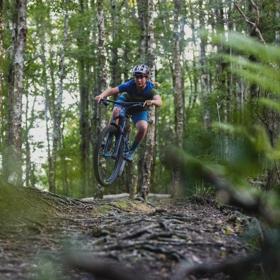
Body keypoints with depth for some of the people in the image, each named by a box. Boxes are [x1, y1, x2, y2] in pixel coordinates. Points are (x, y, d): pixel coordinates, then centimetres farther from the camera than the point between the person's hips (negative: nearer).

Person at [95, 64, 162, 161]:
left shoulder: (150, 89, -30)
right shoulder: (130, 85, -30)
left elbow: (159, 102, -48)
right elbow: (112, 90, -39)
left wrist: (152, 102, -71)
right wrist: (102, 95, -59)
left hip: (139, 110, 0)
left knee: (143, 128, -26)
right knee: (116, 111, -34)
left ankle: (131, 151, -5)